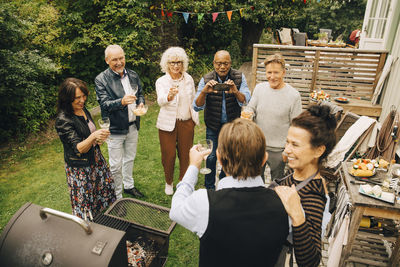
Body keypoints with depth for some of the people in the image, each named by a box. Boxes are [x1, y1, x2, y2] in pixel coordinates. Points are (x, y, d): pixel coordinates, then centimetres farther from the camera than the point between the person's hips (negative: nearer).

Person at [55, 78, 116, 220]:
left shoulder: (83, 110, 1)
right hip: (80, 168, -8)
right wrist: (93, 136, -44)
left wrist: (99, 138, 0)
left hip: (95, 159, 8)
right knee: (85, 202, 4)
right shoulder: (63, 120, -23)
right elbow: (78, 149, -27)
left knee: (106, 187, 18)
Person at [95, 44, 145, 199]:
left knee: (129, 158, 23)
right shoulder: (101, 79, -13)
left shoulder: (133, 75, 4)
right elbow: (104, 104, -20)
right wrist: (122, 102, -39)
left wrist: (141, 103, -8)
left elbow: (140, 93, 16)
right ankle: (117, 197, 23)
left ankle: (128, 185, 44)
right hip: (115, 129, -5)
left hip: (133, 126, 6)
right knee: (115, 165, 5)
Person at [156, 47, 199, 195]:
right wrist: (169, 96, -49)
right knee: (169, 155, 5)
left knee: (185, 153, 12)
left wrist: (195, 118, 11)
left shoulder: (189, 79, 3)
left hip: (187, 122, 3)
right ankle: (169, 182, 31)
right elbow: (160, 101, -28)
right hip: (168, 124, -3)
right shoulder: (161, 81, -9)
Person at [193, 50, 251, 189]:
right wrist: (204, 92, -39)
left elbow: (246, 102, -19)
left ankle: (224, 179, 43)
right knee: (211, 156, 6)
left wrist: (235, 91, -40)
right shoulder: (206, 79, -14)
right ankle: (209, 187, 27)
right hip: (213, 125, -1)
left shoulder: (239, 77, -11)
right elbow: (197, 107, -19)